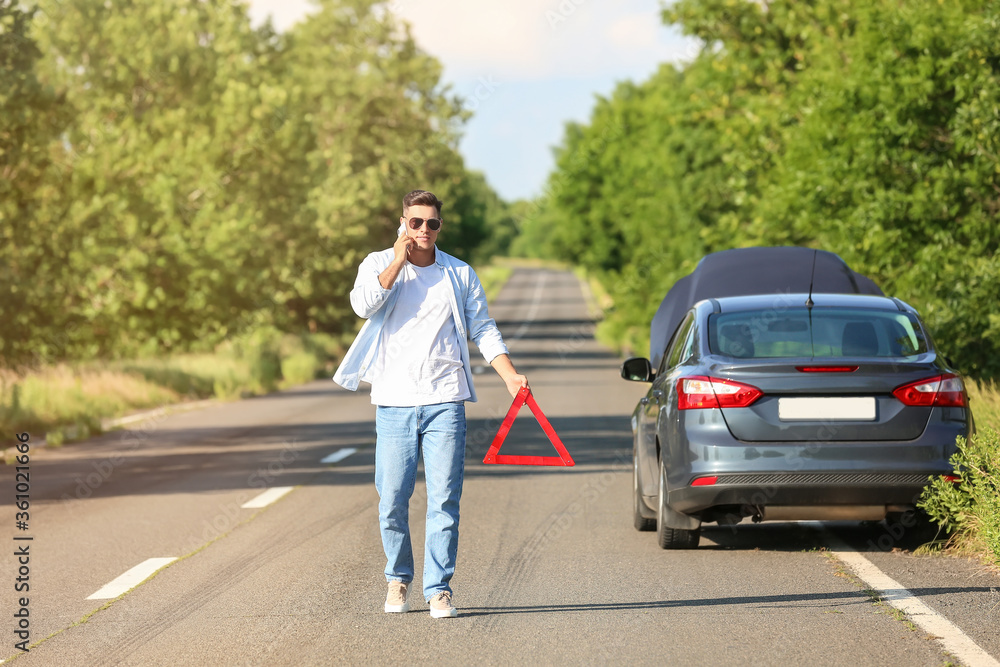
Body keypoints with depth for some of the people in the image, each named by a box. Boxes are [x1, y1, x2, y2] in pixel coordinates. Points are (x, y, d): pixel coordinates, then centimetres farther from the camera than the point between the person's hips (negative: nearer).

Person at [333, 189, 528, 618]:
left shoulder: (460, 274, 10)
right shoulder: (379, 265, 6)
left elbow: (483, 329, 12)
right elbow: (363, 305, -14)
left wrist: (510, 374, 0)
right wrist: (399, 260, -10)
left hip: (445, 401, 1)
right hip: (394, 403, 0)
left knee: (444, 498, -6)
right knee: (392, 499, -1)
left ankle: (439, 588, -1)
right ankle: (398, 577, 20)